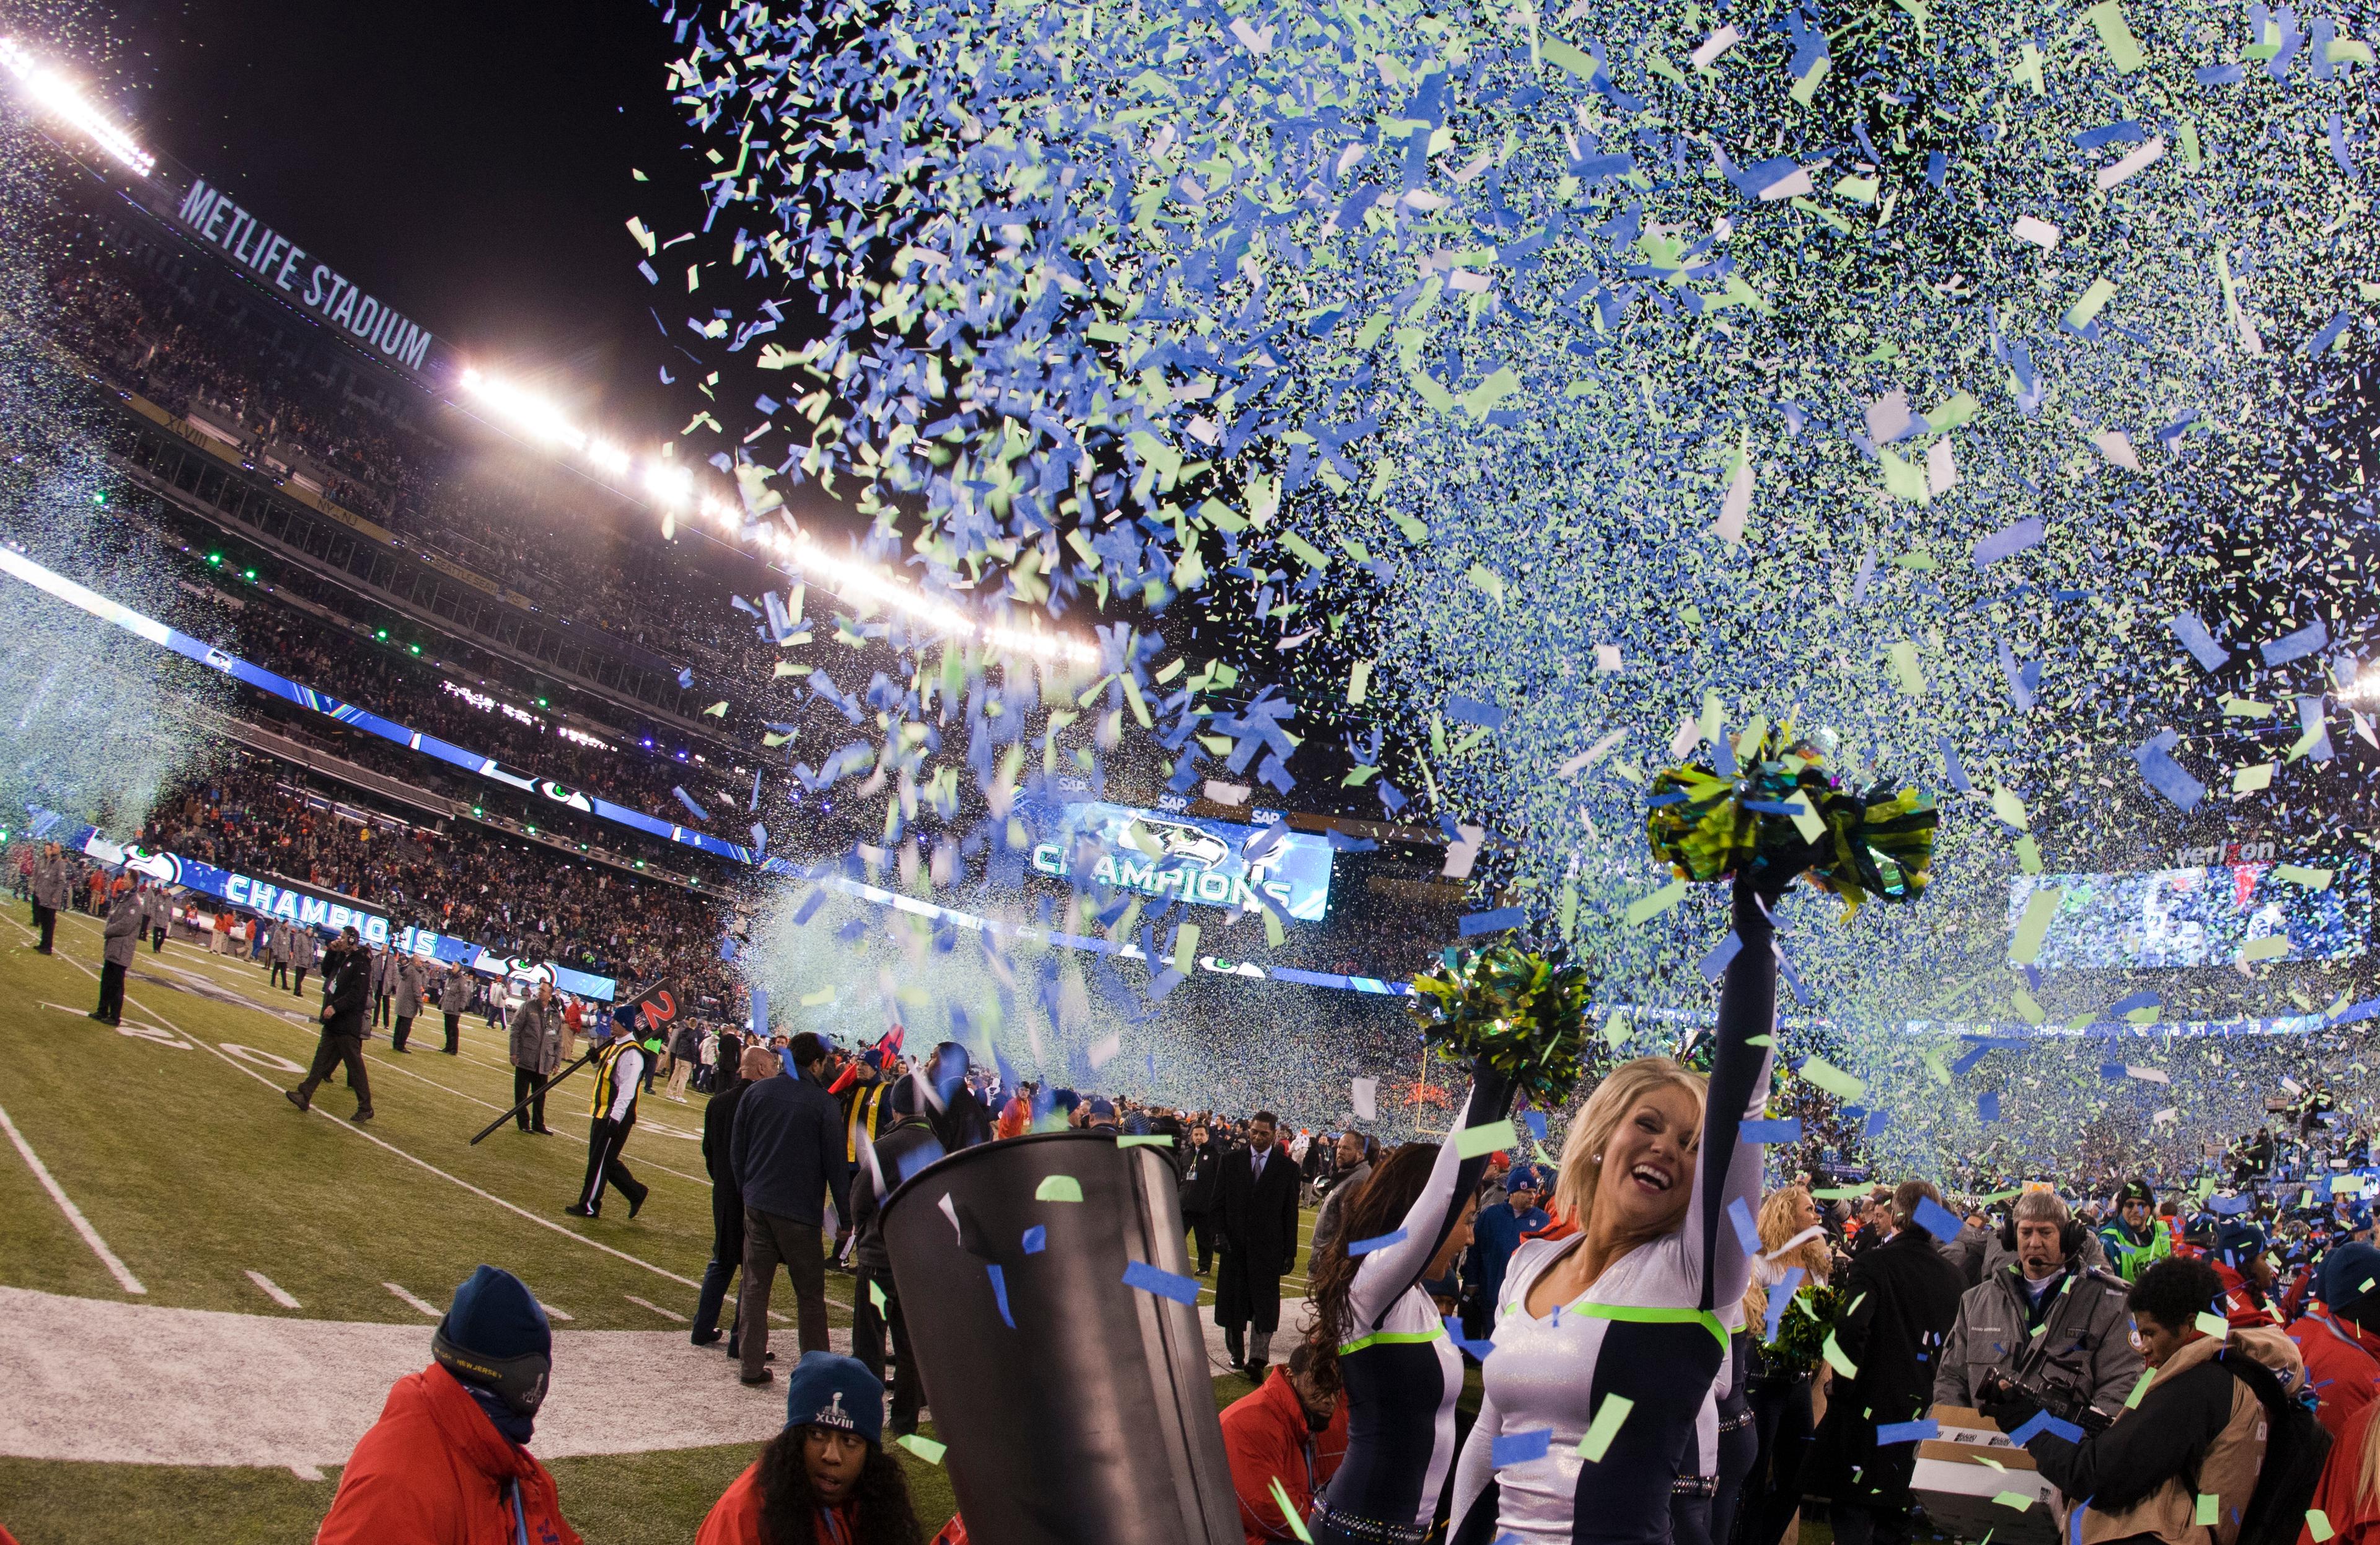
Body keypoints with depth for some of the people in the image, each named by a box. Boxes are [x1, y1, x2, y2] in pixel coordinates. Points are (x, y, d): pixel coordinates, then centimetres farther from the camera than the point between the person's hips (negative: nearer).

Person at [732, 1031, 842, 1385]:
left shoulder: (757, 1092, 2)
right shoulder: (823, 1103, -10)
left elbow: (736, 1150, 7)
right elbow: (835, 1163, -7)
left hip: (756, 1205, 4)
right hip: (801, 1210, -4)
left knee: (754, 1286, 10)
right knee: (809, 1293, 7)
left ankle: (752, 1366, 11)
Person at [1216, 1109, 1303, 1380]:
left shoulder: (1287, 1167, 1)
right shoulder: (1231, 1161, 5)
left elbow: (1291, 1211, 2)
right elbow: (1219, 1202, 8)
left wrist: (1290, 1251, -1)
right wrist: (1220, 1233, -6)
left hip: (1268, 1246, -2)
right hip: (1235, 1244, 2)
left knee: (1264, 1304, -7)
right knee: (1233, 1300, 10)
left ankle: (1258, 1359, -8)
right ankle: (1236, 1352, 25)